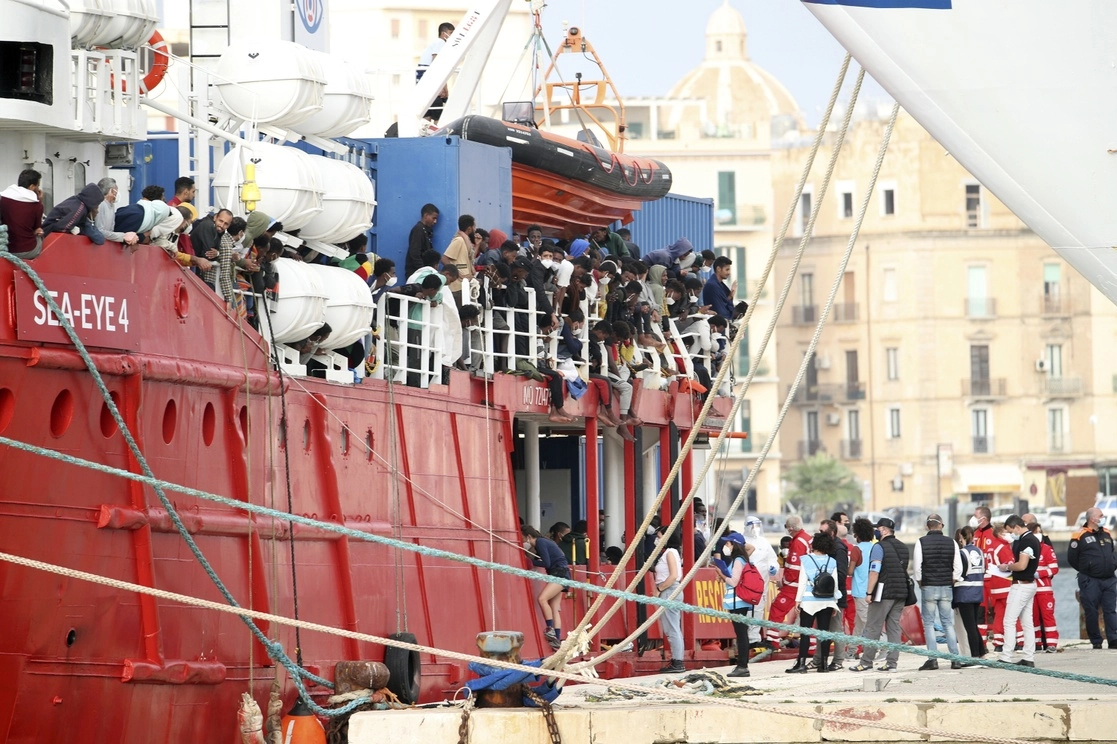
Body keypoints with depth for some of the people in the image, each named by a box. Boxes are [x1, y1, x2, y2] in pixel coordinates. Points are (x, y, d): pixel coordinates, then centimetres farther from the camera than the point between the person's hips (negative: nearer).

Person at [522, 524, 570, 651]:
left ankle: (551, 630, -21)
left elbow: (546, 563, -18)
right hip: (556, 575, 10)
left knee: (542, 599, -24)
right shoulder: (540, 542, 13)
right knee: (554, 608, 6)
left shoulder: (540, 543, -14)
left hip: (561, 574, -10)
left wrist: (531, 561, -8)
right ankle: (557, 640, 6)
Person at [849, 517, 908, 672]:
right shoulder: (903, 548, 13)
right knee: (894, 627, 8)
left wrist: (869, 593, -13)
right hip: (901, 593, 7)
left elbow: (874, 571, -15)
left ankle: (866, 662, 0)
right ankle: (892, 662, 5)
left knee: (873, 628, -2)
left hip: (884, 593, -7)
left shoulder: (879, 547, -10)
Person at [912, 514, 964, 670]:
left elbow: (917, 566, -8)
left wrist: (919, 582, 6)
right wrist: (952, 582, 13)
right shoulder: (951, 543, 3)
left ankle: (932, 659, -6)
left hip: (928, 587, -3)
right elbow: (958, 567, 1)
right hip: (946, 587, 3)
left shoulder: (921, 542, -5)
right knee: (948, 623, 8)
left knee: (929, 624, 1)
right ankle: (955, 658, 3)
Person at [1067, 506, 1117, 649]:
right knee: (1091, 612, -1)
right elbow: (1072, 558, -2)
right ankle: (1096, 641, 6)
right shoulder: (1080, 536, -6)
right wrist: (1085, 571, 3)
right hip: (1090, 582, -5)